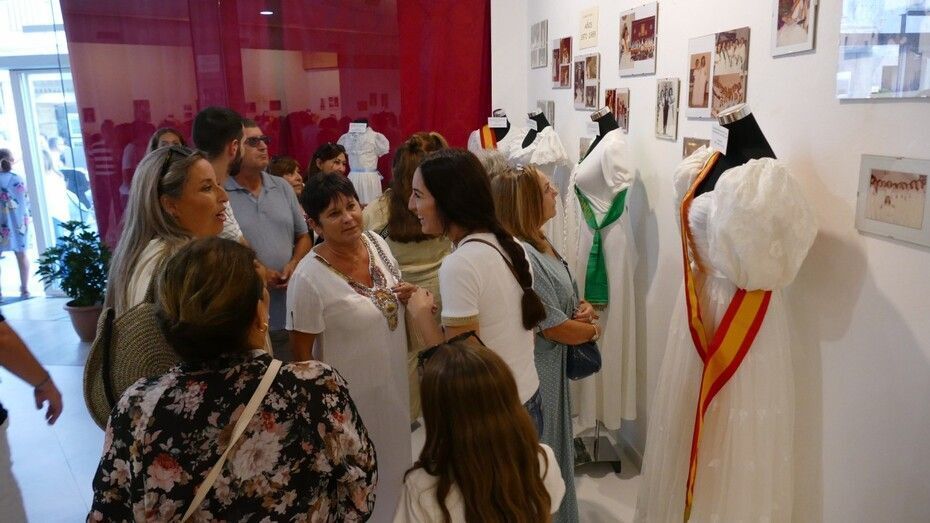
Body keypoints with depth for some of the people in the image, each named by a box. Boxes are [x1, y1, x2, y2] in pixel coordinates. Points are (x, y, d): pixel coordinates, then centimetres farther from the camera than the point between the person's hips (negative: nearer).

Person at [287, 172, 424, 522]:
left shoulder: (377, 243, -5)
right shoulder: (308, 278, -24)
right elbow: (301, 354, -15)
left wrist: (409, 296, -10)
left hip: (394, 382, 6)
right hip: (350, 395, -6)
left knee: (396, 460, 25)